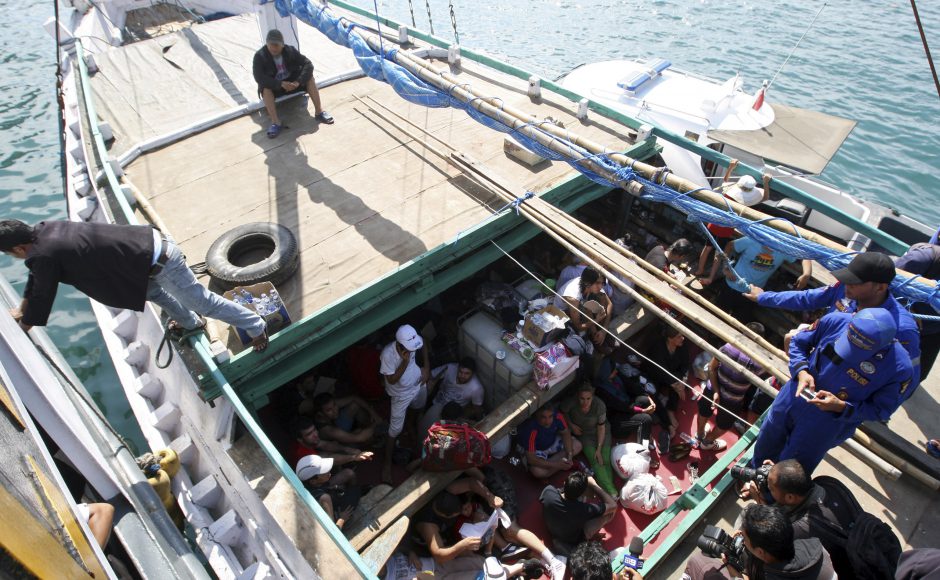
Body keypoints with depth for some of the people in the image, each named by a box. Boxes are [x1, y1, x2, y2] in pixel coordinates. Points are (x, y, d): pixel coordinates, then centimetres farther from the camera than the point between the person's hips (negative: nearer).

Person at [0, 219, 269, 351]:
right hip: (150, 239, 10)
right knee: (151, 289, 36)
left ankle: (256, 326, 16)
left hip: (158, 261, -10)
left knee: (202, 301, 4)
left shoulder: (45, 255, -16)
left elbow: (42, 300, -3)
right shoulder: (42, 230, 10)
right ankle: (191, 322, 53)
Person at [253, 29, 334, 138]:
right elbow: (259, 77, -28)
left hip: (292, 82, 2)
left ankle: (318, 111, -23)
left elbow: (308, 64, -17)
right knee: (265, 89, -35)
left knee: (309, 77, -21)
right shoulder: (260, 56, -17)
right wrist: (281, 84, -40)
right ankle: (276, 122, -43)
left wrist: (298, 82, -32)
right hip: (273, 86, -2)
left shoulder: (290, 51, -10)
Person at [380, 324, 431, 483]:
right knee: (395, 429, 5)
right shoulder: (388, 354, -39)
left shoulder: (413, 340, -26)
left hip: (419, 384, 5)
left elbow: (424, 345, -1)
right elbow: (391, 380, -30)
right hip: (401, 394, -5)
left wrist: (426, 367, -6)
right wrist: (405, 362, -42)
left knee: (421, 408, 33)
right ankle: (387, 463, 22)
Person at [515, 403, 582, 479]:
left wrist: (569, 454, -19)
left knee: (577, 445, -7)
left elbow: (565, 433, -7)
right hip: (535, 449, -5)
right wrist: (555, 464, -34)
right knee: (538, 471, -31)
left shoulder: (557, 417, -27)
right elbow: (531, 459, -35)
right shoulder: (531, 430, -40)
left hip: (551, 442, 6)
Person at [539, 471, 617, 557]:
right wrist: (594, 485, -19)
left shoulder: (548, 491, -34)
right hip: (574, 542, -4)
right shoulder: (584, 510, -41)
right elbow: (613, 505, -25)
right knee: (611, 511, -8)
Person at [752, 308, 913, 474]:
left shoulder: (900, 368, -26)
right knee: (765, 447, 26)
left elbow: (881, 410, -13)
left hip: (826, 426, -3)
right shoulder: (835, 321, -22)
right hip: (793, 398, 3)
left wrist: (841, 407, -27)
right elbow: (798, 343, -4)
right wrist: (802, 371, -20)